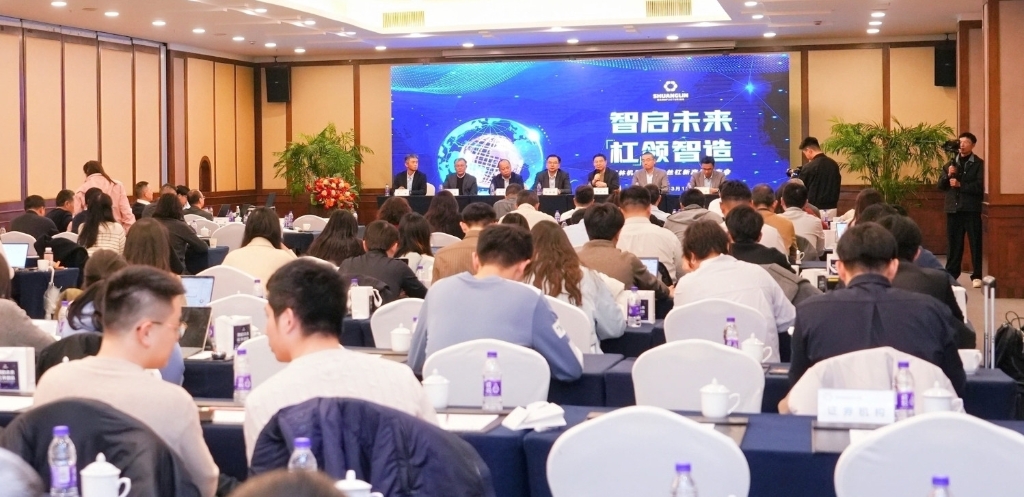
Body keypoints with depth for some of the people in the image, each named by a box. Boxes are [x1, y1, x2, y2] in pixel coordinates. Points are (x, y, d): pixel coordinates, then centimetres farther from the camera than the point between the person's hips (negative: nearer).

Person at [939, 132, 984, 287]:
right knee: (953, 243, 8)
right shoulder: (951, 163, 14)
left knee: (975, 243, -1)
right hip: (953, 208, 4)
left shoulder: (979, 164, -1)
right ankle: (951, 274, 14)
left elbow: (980, 186, -13)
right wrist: (948, 175, -7)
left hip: (972, 209, -4)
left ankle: (977, 276, 2)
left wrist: (960, 185, -16)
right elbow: (941, 186, 11)